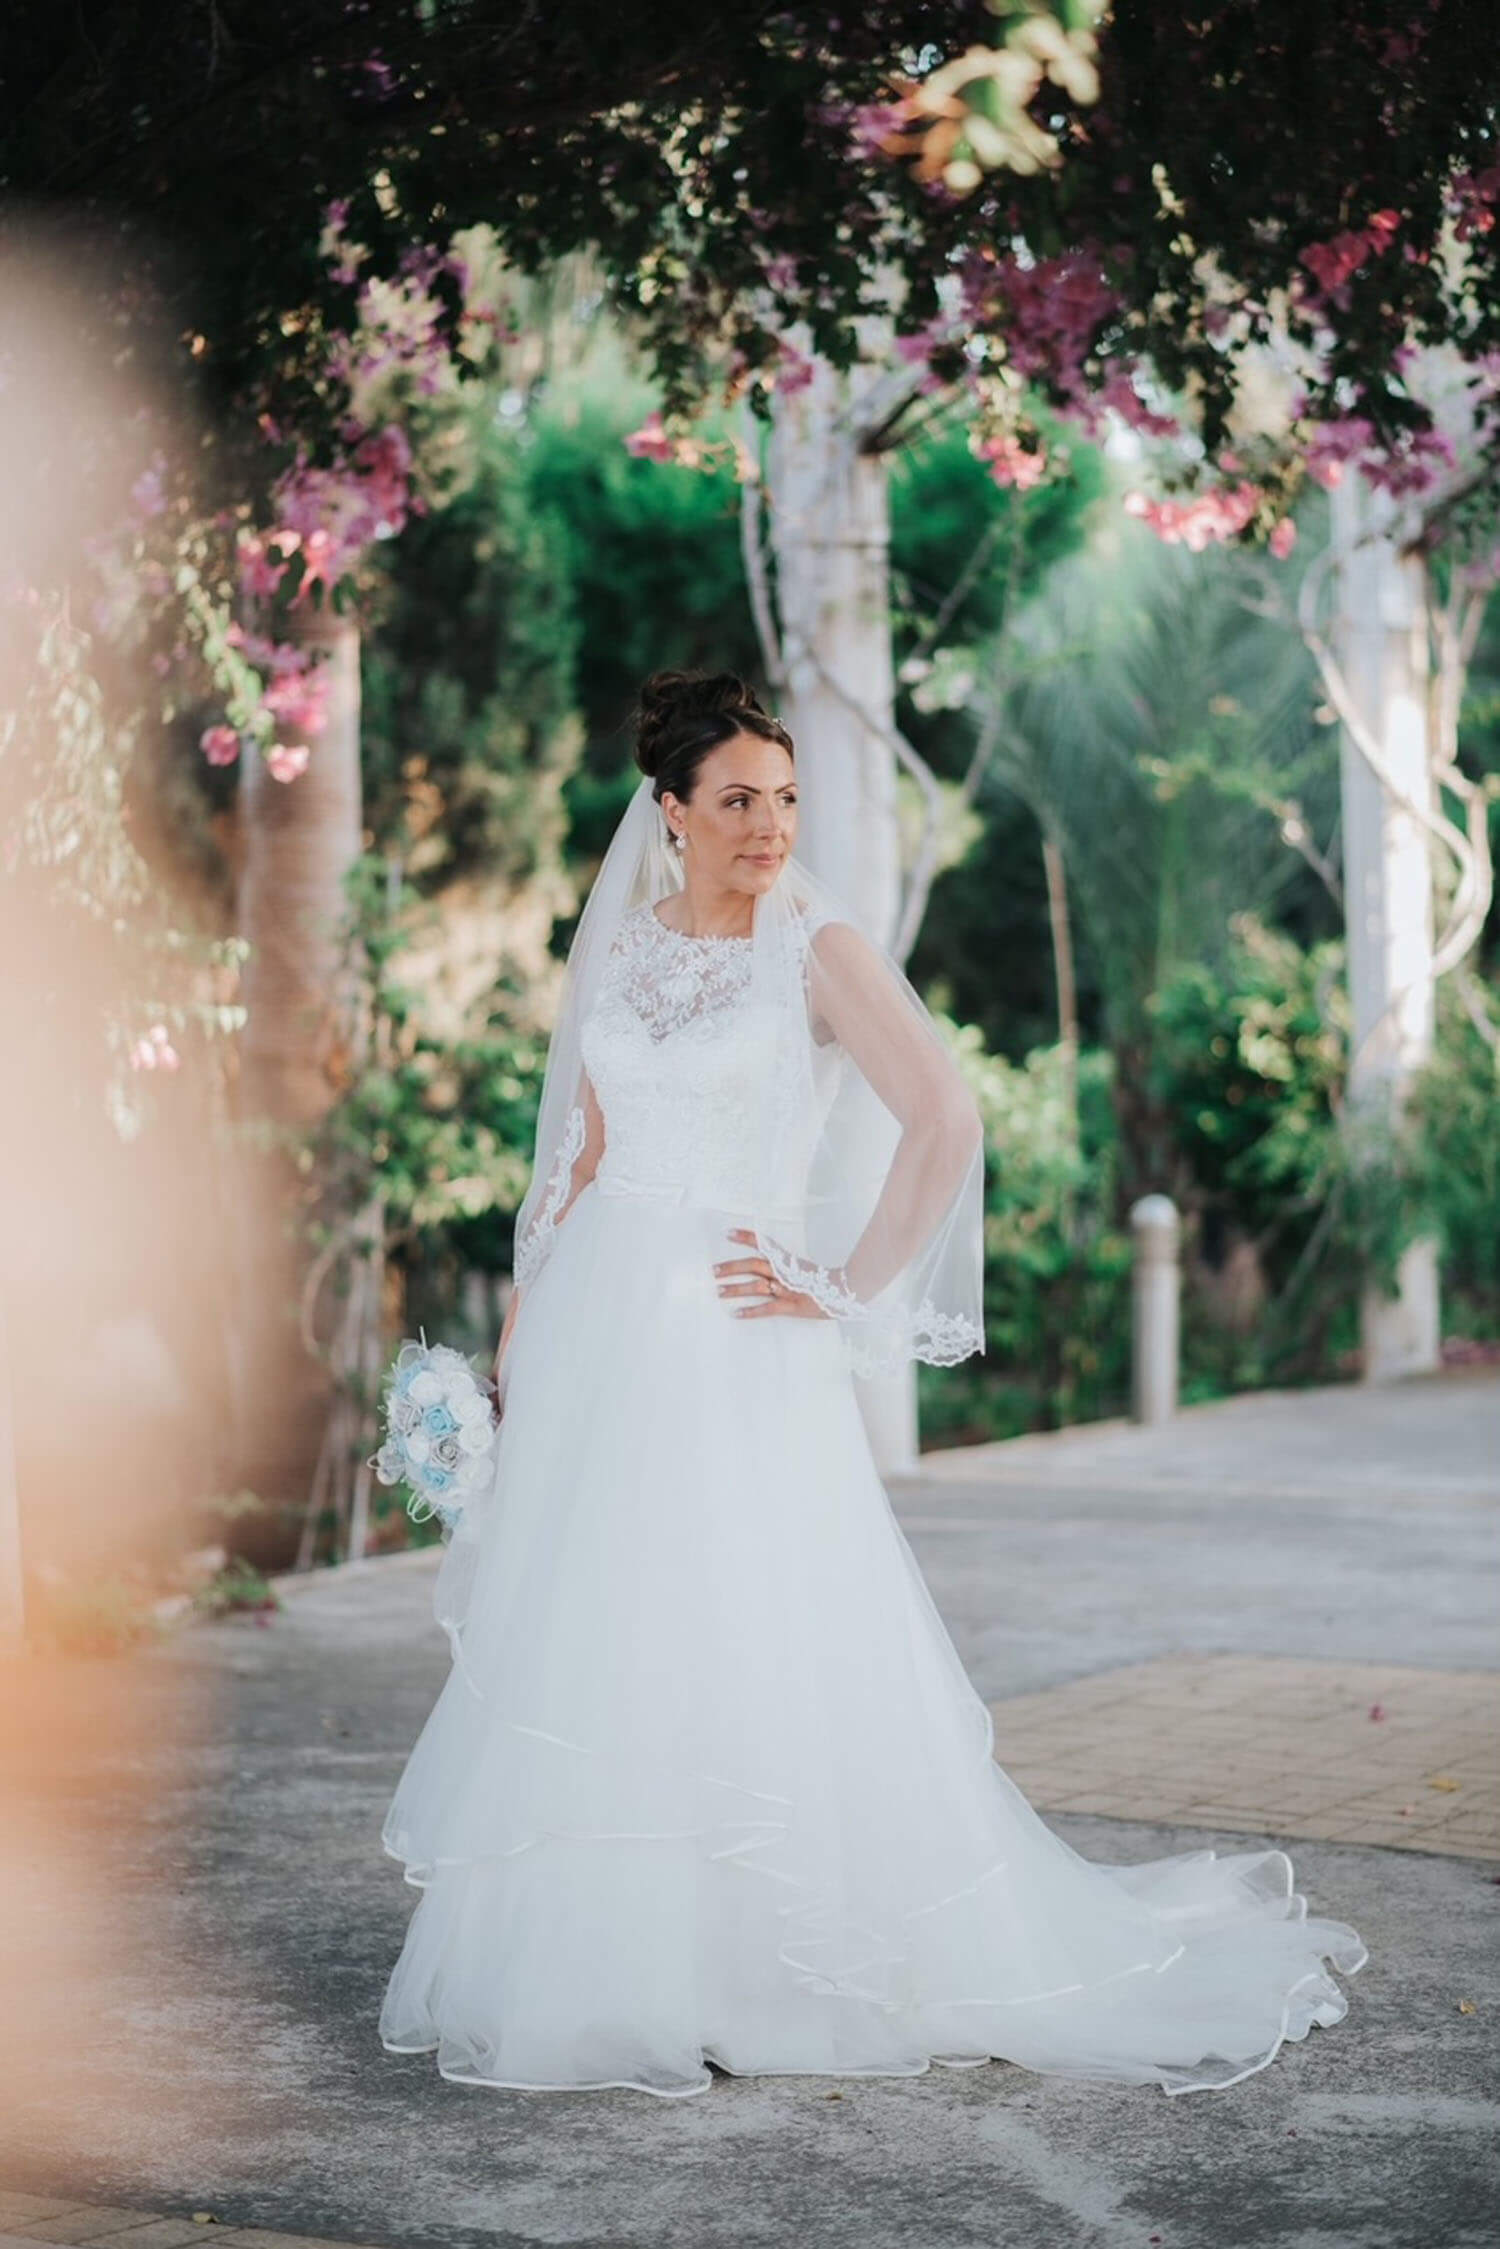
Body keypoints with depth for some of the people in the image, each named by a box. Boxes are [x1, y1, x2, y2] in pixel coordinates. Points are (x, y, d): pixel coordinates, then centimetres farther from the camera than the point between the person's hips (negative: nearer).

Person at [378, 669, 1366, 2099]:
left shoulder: (815, 950, -4)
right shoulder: (620, 949, 11)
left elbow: (944, 1122, -11)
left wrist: (850, 1289, -10)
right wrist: (520, 1326, 11)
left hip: (734, 1347, -5)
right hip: (599, 1330, 5)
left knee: (759, 1650, -5)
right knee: (584, 1648, 7)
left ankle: (765, 1973, 6)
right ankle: (600, 1970, 18)